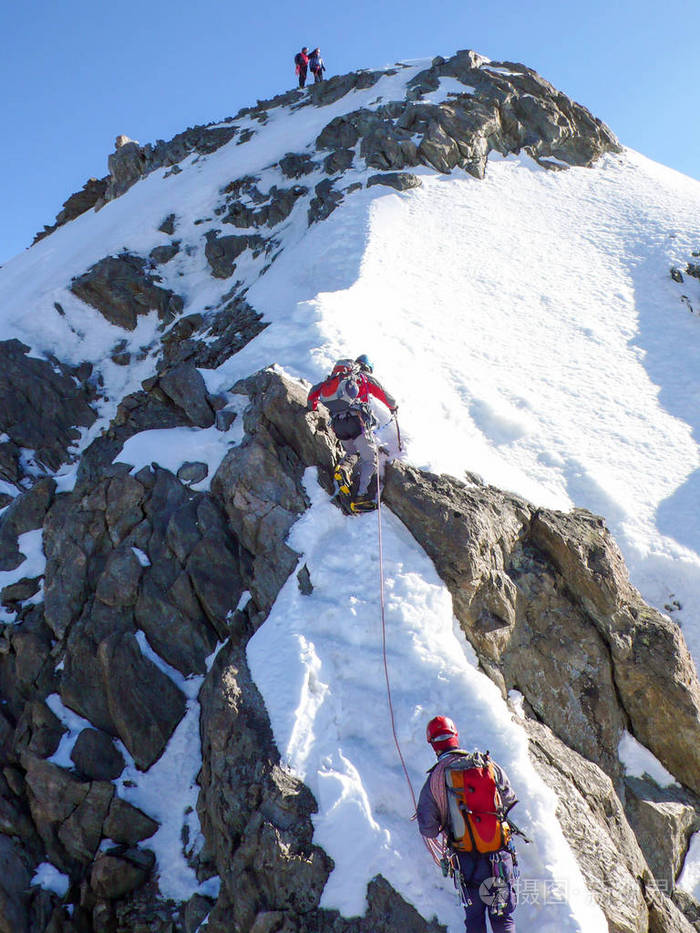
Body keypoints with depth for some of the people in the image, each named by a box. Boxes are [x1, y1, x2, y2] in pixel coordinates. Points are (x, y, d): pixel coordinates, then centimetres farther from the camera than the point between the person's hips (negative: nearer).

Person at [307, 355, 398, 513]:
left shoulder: (334, 377, 25)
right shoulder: (365, 377, 13)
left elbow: (314, 391, 24)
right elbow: (383, 395, 20)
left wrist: (313, 408, 40)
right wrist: (394, 406, 39)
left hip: (337, 424, 5)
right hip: (357, 421, -5)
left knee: (352, 452, 27)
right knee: (369, 458, 2)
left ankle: (343, 468, -7)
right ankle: (360, 496, -14)